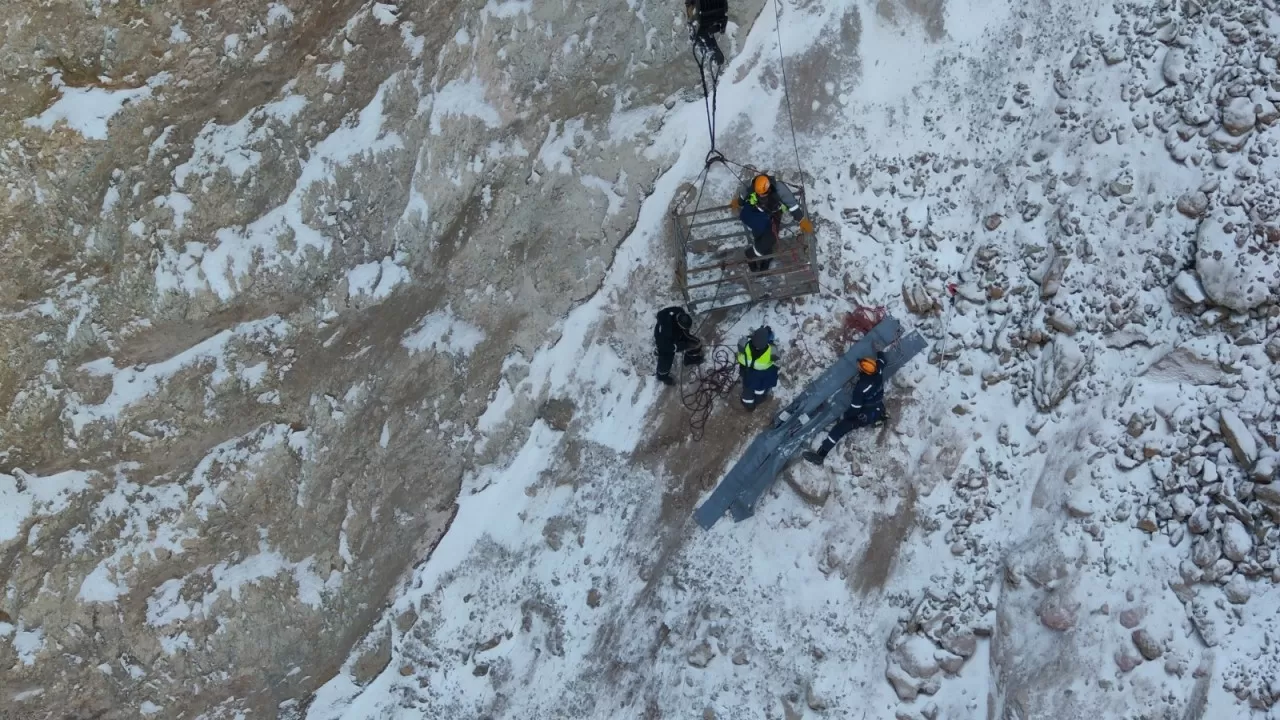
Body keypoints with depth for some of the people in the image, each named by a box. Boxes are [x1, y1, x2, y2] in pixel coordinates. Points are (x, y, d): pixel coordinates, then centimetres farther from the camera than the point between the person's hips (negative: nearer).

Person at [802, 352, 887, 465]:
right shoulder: (879, 370, -16)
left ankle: (821, 454, -13)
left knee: (840, 428, -8)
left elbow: (855, 408, -22)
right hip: (879, 410, 7)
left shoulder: (861, 387, -31)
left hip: (865, 416, -7)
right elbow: (881, 358, 9)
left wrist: (844, 415, -5)